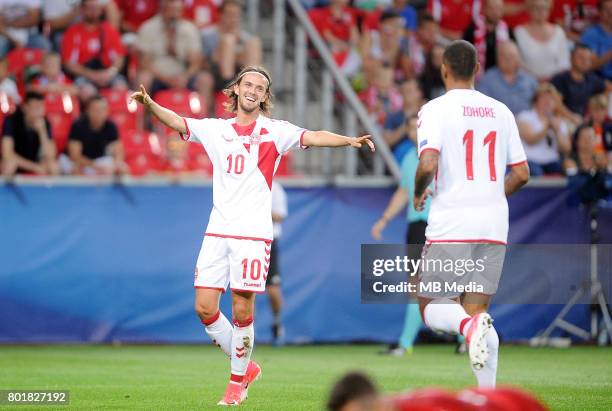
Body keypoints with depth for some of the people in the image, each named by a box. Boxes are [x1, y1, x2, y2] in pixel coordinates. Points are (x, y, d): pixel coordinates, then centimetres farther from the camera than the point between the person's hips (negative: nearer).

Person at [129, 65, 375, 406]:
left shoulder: (274, 131, 2)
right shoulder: (216, 129, 11)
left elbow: (312, 137, -10)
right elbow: (177, 122, 4)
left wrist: (349, 140, -27)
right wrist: (150, 103, -15)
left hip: (253, 233, -3)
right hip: (218, 232, 3)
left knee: (242, 310, -5)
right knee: (205, 308, -2)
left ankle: (238, 380, 12)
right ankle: (245, 366, 17)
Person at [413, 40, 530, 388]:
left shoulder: (436, 109, -4)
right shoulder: (501, 111, 11)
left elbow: (428, 165, -17)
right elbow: (521, 174, 12)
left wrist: (419, 193, 4)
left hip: (450, 227, -4)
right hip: (494, 227, 4)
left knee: (432, 308, 7)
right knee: (476, 308, 10)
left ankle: (470, 325, -28)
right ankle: (488, 396, -6)